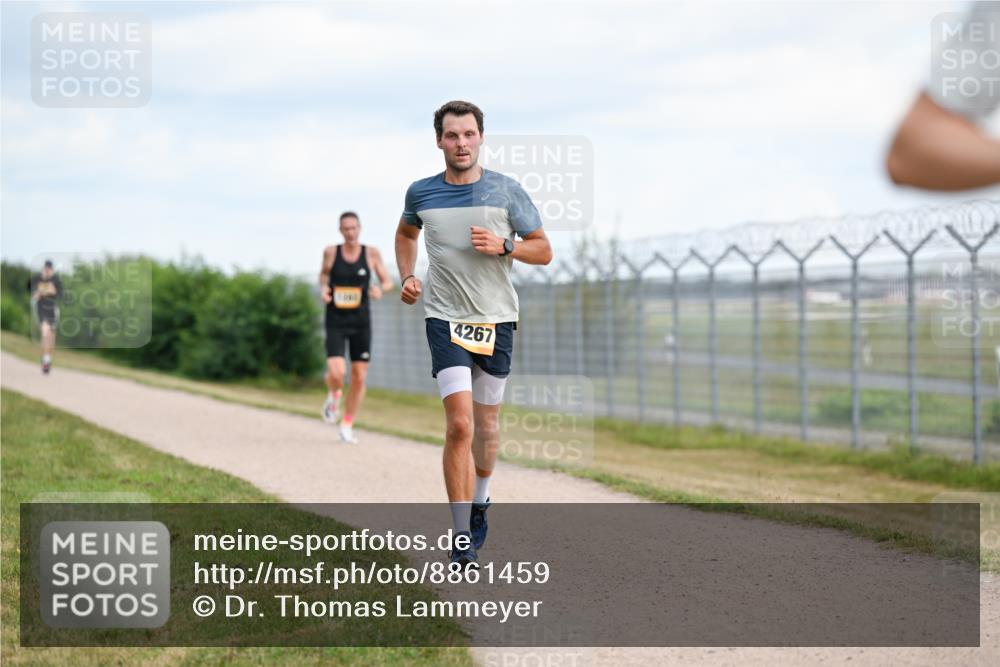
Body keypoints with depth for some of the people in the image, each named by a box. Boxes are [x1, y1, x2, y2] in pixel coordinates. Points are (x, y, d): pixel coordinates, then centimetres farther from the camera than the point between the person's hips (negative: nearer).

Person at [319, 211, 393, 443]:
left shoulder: (371, 253, -3)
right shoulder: (331, 252, -3)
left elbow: (387, 282, 4)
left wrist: (380, 289, -19)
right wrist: (323, 289, -3)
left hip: (361, 322, 1)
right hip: (336, 322, -1)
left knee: (359, 377, 2)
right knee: (336, 373, -18)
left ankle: (347, 425, 20)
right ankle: (334, 396, 19)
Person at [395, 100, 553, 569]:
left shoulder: (506, 191, -1)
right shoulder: (421, 193, 2)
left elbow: (543, 250, 3)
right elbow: (406, 232, 25)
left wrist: (503, 246, -14)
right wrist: (407, 276, 9)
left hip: (496, 319, 1)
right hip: (445, 319, -1)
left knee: (486, 422, 13)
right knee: (459, 425, -14)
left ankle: (480, 500, 40)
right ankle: (461, 542, -14)